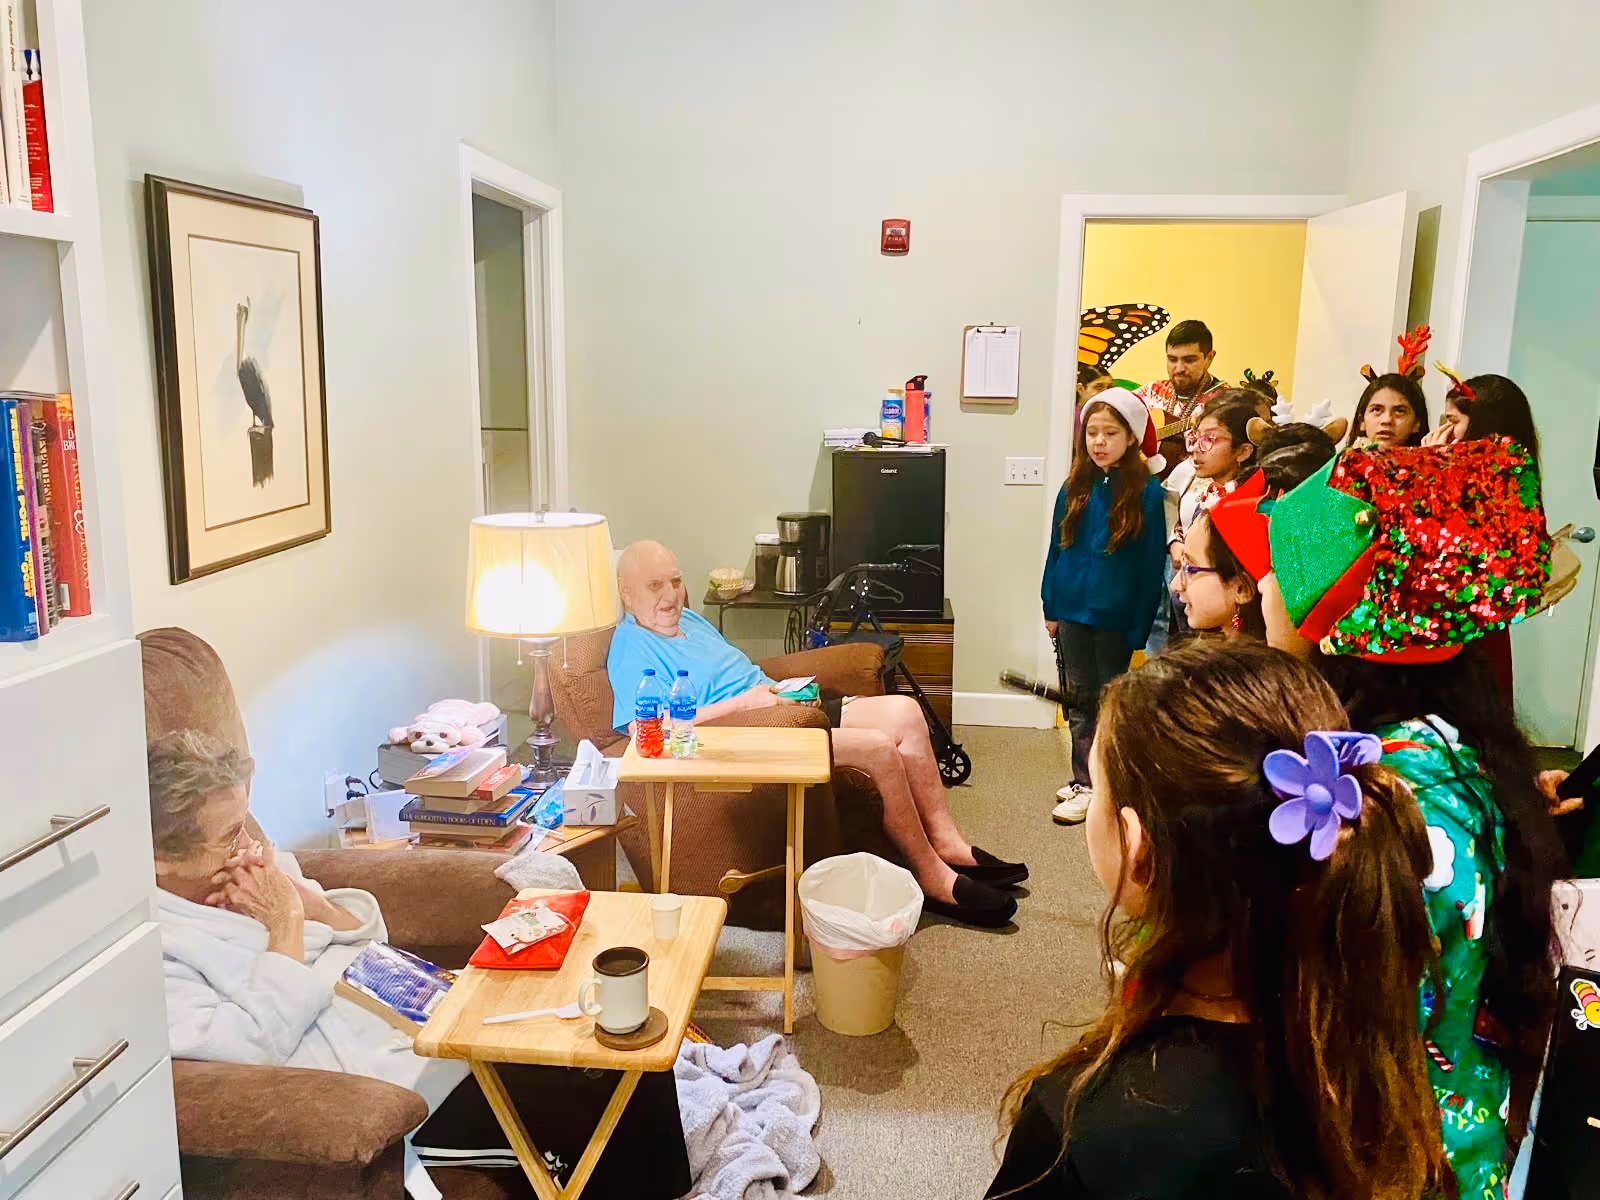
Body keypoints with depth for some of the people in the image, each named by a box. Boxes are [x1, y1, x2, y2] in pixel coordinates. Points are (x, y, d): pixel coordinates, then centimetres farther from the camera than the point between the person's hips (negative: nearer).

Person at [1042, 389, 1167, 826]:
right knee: (1079, 699, 12)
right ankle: (1083, 781, 24)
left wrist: (1140, 627, -11)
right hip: (1071, 610, 4)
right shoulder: (1075, 489, 3)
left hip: (1115, 617, -4)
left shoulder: (1146, 493, -10)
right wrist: (1050, 607, 7)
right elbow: (1057, 549, 9)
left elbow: (1152, 564, -9)